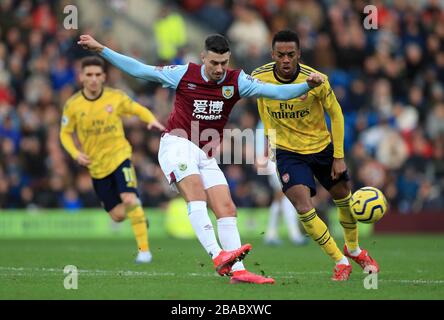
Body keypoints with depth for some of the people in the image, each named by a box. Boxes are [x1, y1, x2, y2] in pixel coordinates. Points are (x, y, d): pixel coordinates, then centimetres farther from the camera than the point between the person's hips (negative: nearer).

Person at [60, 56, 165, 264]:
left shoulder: (115, 97, -7)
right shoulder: (72, 105, -5)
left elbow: (138, 109, 7)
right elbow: (65, 133, 5)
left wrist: (152, 120, -14)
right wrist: (76, 153, -12)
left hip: (119, 157, -2)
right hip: (96, 166, 2)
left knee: (130, 200, -24)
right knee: (118, 216, 3)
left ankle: (144, 250, -15)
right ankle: (138, 215, 40)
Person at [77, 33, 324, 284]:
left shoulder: (236, 81, 0)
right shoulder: (184, 74, -5)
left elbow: (276, 91, -7)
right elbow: (139, 70, 2)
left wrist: (307, 86, -23)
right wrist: (101, 49, -1)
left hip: (206, 155, 4)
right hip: (177, 144, -4)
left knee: (227, 209, -5)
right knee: (196, 193, -27)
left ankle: (237, 271, -7)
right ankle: (219, 256, -39)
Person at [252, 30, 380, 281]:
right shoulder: (259, 78, -17)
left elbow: (335, 113, -8)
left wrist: (339, 157, -8)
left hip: (322, 147, 1)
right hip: (287, 152, -1)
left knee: (344, 198, 15)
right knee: (303, 208, -19)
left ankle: (354, 249, 45)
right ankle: (341, 262, -4)